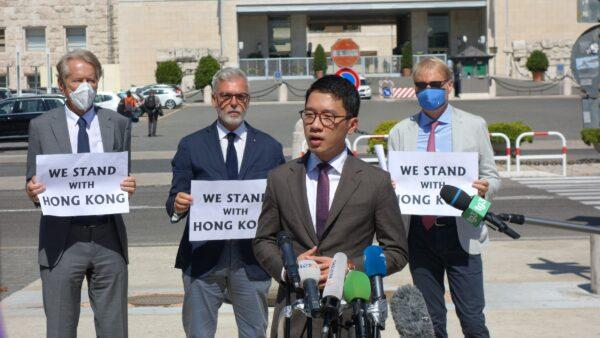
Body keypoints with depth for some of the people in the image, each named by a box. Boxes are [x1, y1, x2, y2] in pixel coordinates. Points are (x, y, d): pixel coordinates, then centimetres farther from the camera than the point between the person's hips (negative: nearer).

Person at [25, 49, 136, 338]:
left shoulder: (118, 124, 8)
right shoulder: (41, 126, 4)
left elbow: (124, 179, 11)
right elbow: (34, 185, 7)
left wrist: (128, 187, -12)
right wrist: (33, 192, -16)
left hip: (108, 238, 1)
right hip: (61, 241, -1)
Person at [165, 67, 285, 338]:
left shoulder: (270, 148, 10)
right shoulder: (191, 146, 7)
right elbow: (174, 202, 4)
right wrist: (177, 206, -18)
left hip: (252, 257, 1)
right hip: (203, 255, -1)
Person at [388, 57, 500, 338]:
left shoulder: (474, 126, 5)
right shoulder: (400, 132, 8)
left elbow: (492, 177, 8)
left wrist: (486, 188, -15)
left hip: (460, 233, -2)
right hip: (419, 233, 2)